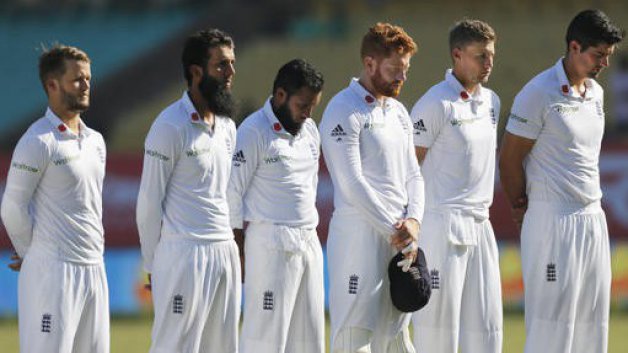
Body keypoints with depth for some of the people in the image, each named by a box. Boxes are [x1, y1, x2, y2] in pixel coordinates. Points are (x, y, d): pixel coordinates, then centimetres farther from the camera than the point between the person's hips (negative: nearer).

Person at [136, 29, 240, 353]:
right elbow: (149, 201, -8)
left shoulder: (227, 126, 14)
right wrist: (153, 264, -4)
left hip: (225, 251, 8)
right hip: (183, 253, -8)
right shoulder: (170, 127, -11)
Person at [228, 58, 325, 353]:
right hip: (271, 247, -8)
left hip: (309, 243, 8)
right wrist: (239, 252, -11)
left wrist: (309, 234, 17)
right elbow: (233, 192, -11)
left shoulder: (310, 130, 14)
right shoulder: (254, 132, -10)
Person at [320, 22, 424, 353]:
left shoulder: (398, 112, 17)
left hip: (399, 238, 8)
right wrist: (394, 231, -15)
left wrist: (413, 221, -2)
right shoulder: (343, 111, -9)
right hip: (360, 235, -8)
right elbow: (353, 183, -15)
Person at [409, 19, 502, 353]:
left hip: (480, 224, 7)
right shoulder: (435, 104, -10)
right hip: (442, 224, -7)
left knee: (486, 322, 6)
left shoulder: (491, 102, 13)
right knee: (439, 316, -5)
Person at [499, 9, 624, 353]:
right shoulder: (540, 93, -12)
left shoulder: (595, 93, 13)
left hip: (593, 218, 8)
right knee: (552, 322, -7)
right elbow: (510, 159, -8)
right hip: (553, 219, -8)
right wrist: (523, 209, 2)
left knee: (592, 321, 8)